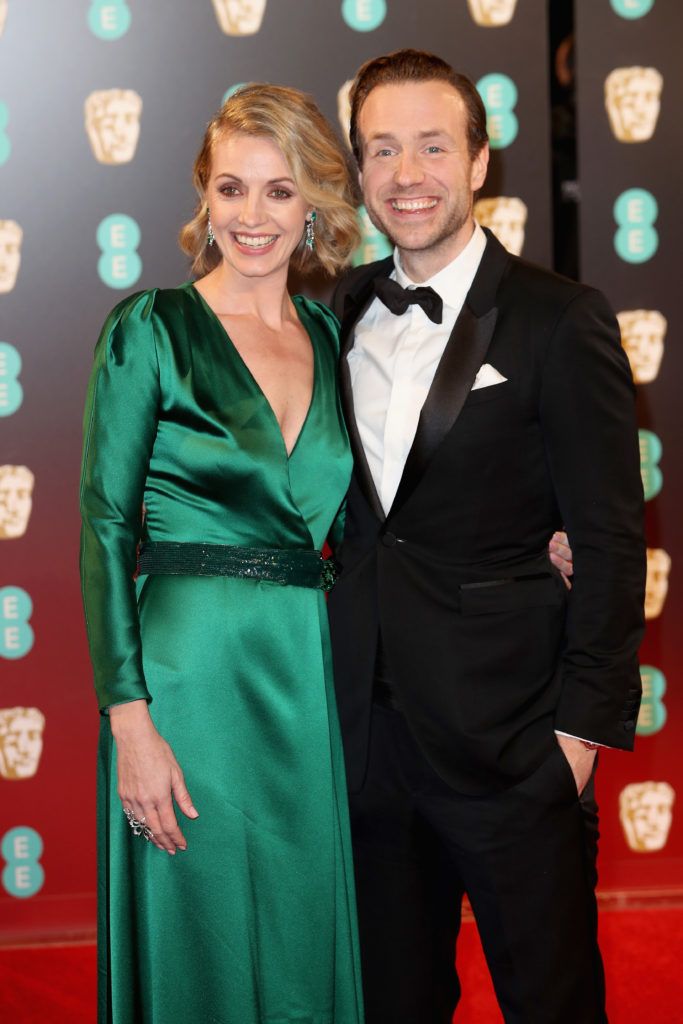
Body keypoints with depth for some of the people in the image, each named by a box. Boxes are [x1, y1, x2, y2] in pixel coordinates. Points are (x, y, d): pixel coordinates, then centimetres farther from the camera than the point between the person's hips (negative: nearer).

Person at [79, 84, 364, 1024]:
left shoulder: (331, 335, 11)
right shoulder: (150, 329, -4)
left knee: (308, 946, 12)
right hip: (193, 667, -5)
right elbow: (105, 528, -8)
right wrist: (129, 718, -15)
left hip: (312, 672, 5)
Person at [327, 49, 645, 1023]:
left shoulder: (561, 322, -8)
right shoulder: (344, 311, 9)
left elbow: (610, 542, -9)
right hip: (369, 724, 5)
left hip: (507, 735, -5)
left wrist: (584, 724, -11)